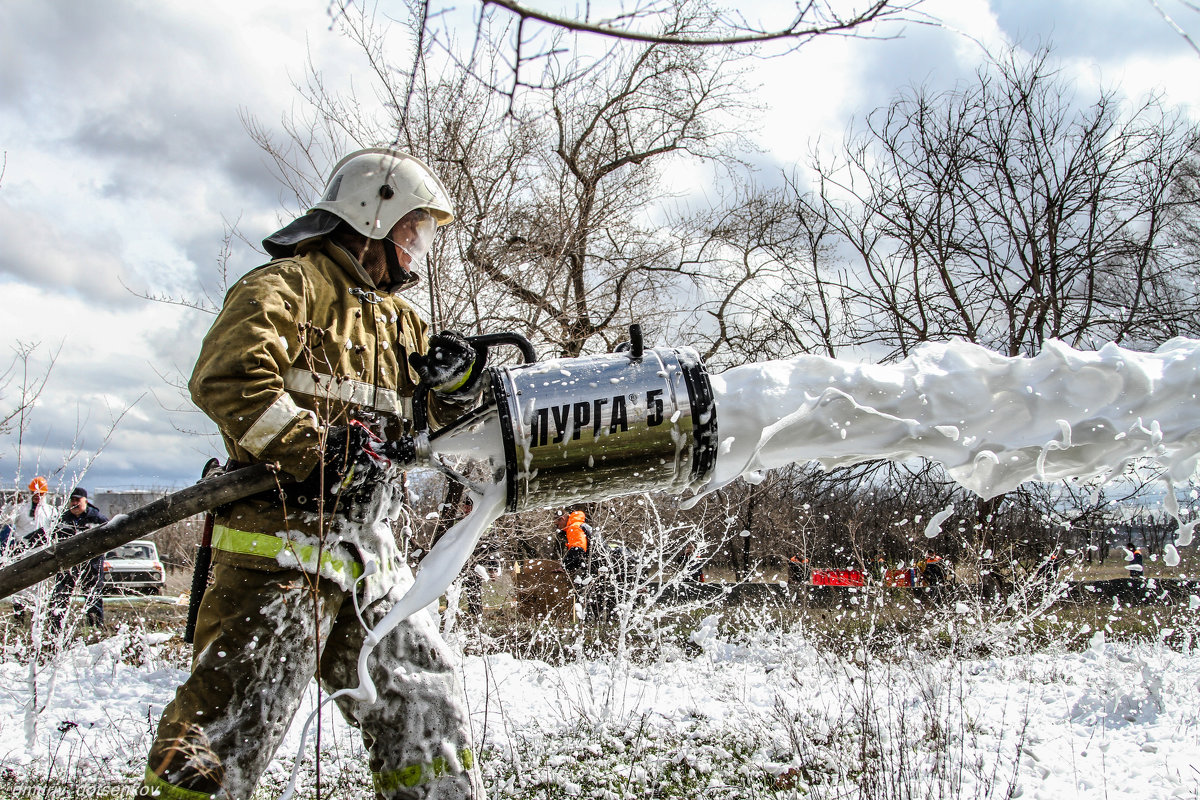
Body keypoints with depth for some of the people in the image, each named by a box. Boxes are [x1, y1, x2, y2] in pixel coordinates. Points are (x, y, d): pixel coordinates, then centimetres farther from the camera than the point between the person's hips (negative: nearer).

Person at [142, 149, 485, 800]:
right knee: (231, 726, -10)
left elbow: (438, 424, 27)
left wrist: (457, 379, 4)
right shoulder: (291, 284, -2)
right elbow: (225, 377, -18)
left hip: (370, 558, 8)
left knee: (425, 708, 12)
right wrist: (320, 451, -19)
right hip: (282, 547, -8)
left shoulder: (399, 320, 24)